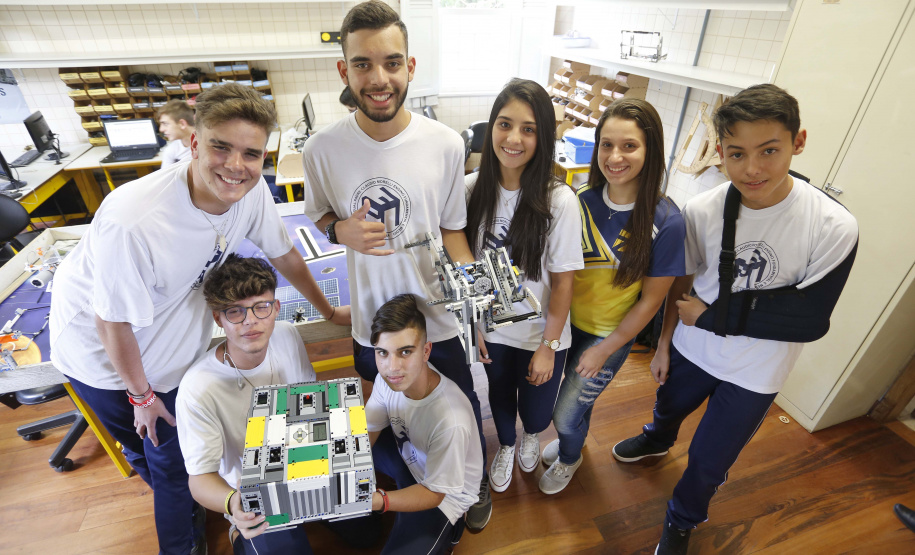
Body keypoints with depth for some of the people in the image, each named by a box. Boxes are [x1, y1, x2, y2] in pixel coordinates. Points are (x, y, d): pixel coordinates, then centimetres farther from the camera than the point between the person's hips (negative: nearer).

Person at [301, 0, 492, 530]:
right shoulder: (323, 148, -11)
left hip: (441, 317, 0)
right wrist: (343, 230, -18)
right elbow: (320, 215, 5)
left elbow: (451, 228, -2)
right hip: (371, 318, 1)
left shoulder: (446, 145, -13)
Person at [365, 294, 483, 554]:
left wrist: (379, 501, -41)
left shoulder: (451, 420, -40)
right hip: (407, 458, 5)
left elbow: (434, 493, -24)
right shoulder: (388, 377, -24)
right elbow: (366, 432, -8)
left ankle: (445, 530, 9)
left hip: (443, 495, -5)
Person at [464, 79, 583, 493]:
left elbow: (563, 282, -14)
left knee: (535, 412, 17)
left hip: (541, 334, -2)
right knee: (499, 400, 25)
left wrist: (548, 347, -8)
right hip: (490, 329, 2)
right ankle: (506, 445, 61)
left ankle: (532, 435, 58)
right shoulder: (472, 189, -13)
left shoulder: (560, 201, -22)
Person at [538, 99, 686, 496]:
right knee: (573, 397, 22)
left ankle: (569, 459, 46)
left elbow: (650, 299, -14)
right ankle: (571, 440, 58)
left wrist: (604, 350, -9)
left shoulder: (665, 221, -22)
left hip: (610, 335, -3)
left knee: (566, 413, 10)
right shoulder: (582, 201, -11)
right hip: (567, 322, 4)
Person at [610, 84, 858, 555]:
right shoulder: (700, 211, -18)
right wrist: (664, 344, 3)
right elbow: (682, 282, -5)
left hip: (753, 375, -2)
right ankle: (658, 440, 68)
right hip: (691, 351, 3)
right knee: (669, 407, 30)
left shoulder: (834, 229, -25)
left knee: (708, 461, 15)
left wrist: (708, 314, -21)